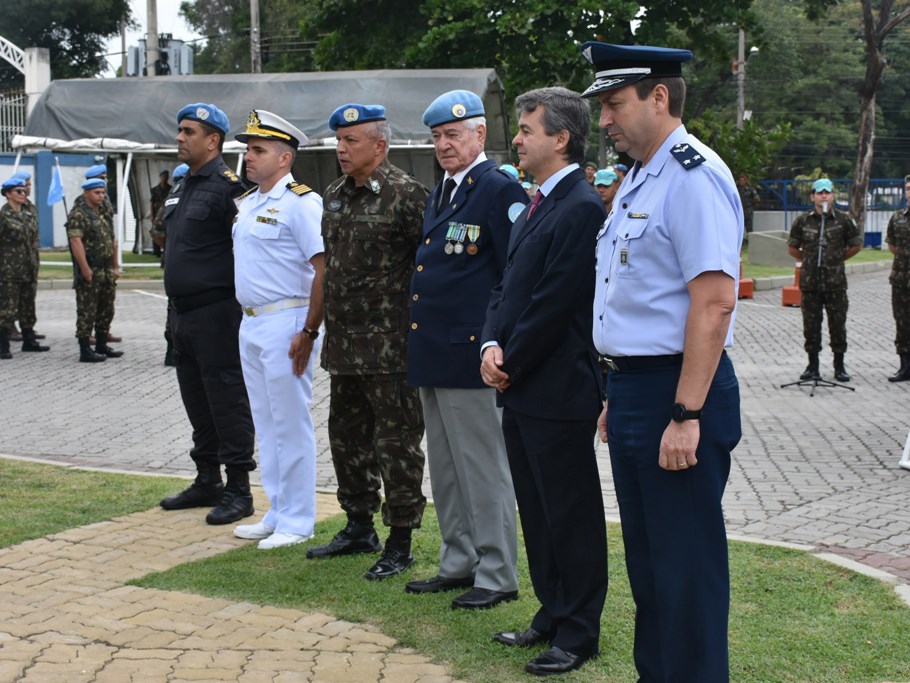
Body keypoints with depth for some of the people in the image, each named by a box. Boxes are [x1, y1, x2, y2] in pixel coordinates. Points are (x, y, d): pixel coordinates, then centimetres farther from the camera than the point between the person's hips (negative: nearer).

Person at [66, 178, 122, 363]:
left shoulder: (103, 213, 17)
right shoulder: (78, 214, -11)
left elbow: (112, 241, 21)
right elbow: (76, 242, -19)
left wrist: (115, 266, 16)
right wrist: (85, 270, -23)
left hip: (107, 271, 9)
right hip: (89, 272, -9)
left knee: (106, 310, 14)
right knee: (87, 312, -5)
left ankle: (101, 346, 24)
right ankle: (85, 351, -2)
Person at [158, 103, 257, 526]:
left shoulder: (227, 186, -12)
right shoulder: (184, 187, 16)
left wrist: (241, 303, -18)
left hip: (217, 314, -10)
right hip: (183, 314, 10)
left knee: (227, 400, -4)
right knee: (197, 400, 16)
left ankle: (238, 489, 2)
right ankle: (207, 480, 26)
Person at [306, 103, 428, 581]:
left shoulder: (406, 195, -12)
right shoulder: (334, 197, 12)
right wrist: (317, 327, 20)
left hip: (390, 345, -8)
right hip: (344, 345, 8)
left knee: (396, 443, -1)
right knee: (347, 435, 17)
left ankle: (399, 544, 8)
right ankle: (359, 528, 31)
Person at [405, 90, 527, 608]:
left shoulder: (500, 190, -11)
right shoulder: (441, 193, 16)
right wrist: (423, 344, 18)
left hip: (470, 357, -9)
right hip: (432, 353, 9)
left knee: (484, 469, -2)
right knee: (446, 469, 16)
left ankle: (497, 576, 7)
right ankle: (459, 564, 26)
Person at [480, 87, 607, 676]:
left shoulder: (582, 208, -16)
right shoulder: (537, 206, 15)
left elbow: (554, 304, -19)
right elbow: (508, 286, 17)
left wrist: (512, 363, -11)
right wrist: (492, 346, 0)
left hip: (558, 391, -10)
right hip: (520, 390, 10)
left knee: (572, 516, 1)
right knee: (537, 512, 17)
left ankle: (578, 634, 10)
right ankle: (552, 614, 29)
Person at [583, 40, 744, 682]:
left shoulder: (693, 176, -16)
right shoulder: (638, 180, 15)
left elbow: (714, 301, -23)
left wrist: (685, 415, -25)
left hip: (677, 395, -10)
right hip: (632, 388, 10)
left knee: (687, 567, -1)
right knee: (646, 559, 18)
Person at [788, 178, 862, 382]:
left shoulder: (843, 220, 0)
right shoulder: (802, 220, 2)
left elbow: (856, 245, 11)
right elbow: (792, 248, 14)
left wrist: (838, 258, 9)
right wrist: (808, 259, 9)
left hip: (835, 283, -1)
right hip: (810, 283, 1)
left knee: (838, 325, 4)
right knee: (811, 326, 6)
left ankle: (839, 366, 15)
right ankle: (813, 366, 16)